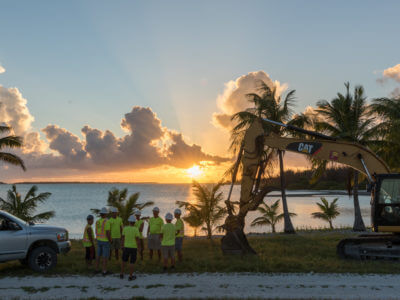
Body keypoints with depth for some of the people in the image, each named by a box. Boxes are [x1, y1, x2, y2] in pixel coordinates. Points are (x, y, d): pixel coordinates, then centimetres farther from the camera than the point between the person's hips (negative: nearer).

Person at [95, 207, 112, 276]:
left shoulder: (97, 221, 2)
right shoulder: (107, 222, -22)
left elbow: (97, 232, 9)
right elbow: (107, 233, -25)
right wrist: (110, 241, -11)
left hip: (99, 241, 7)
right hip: (105, 241, -7)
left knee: (99, 255, 16)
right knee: (105, 256, 1)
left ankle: (97, 269, 23)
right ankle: (104, 271, 6)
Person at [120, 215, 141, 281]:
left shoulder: (125, 228, -5)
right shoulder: (136, 229, -14)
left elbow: (123, 238, 1)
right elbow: (137, 239, -13)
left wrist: (123, 245, 12)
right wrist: (139, 246, -2)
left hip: (126, 247, 3)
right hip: (133, 247, -3)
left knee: (124, 261, 18)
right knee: (132, 262, 3)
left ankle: (121, 274, 22)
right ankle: (130, 276, 6)